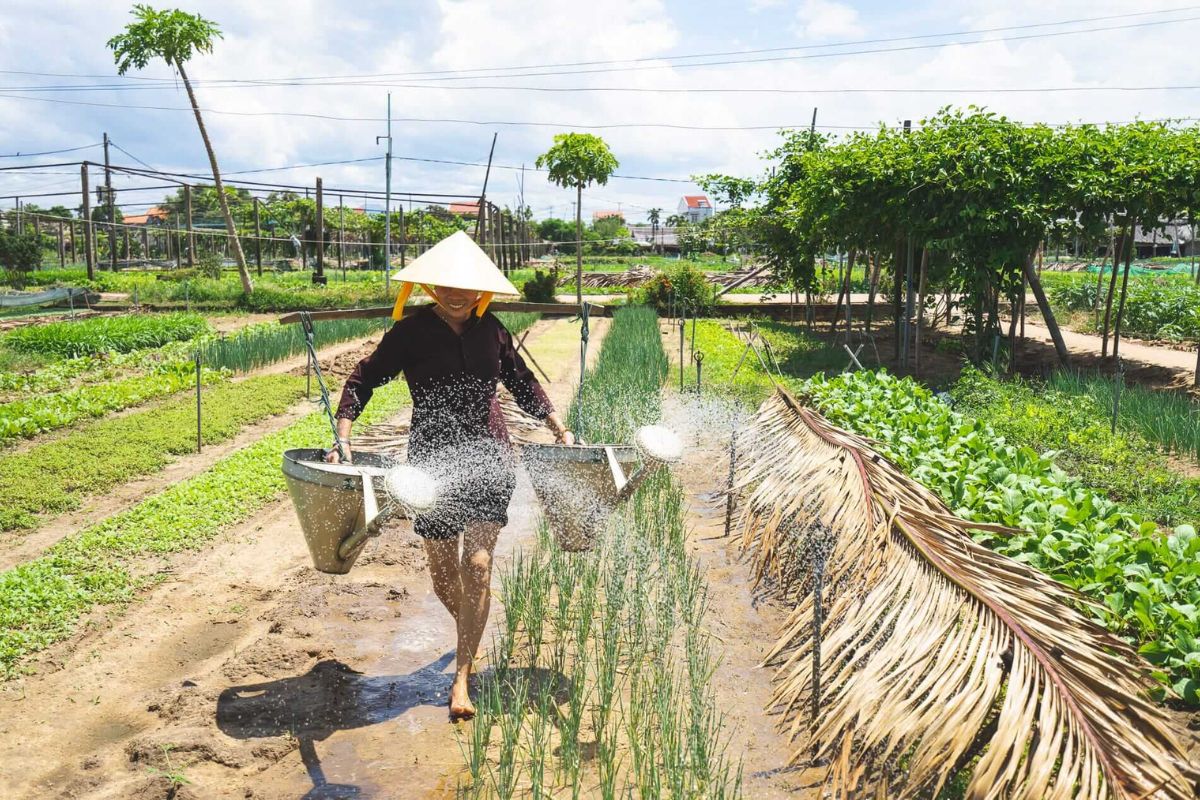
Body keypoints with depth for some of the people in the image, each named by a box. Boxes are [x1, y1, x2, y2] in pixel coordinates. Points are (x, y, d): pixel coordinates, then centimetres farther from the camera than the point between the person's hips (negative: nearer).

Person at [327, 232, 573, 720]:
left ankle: (461, 678, 0)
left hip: (489, 458, 1)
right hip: (433, 461, -1)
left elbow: (522, 383, 18)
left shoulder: (491, 330, 3)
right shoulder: (411, 332, -5)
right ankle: (470, 637, 41)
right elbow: (363, 380, -2)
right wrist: (342, 437, -14)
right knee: (443, 574, 9)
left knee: (477, 565, -10)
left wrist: (559, 428, 16)